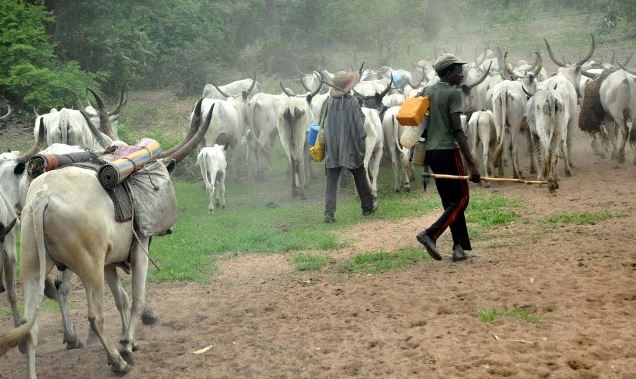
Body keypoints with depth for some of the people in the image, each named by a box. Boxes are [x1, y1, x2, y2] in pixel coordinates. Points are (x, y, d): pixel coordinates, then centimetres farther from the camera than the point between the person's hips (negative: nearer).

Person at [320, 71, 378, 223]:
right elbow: (360, 126, -9)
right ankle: (368, 206, 31)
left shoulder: (329, 102, -4)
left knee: (331, 181, 3)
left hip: (332, 149, 2)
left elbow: (323, 124, 6)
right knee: (360, 178, 16)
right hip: (351, 148, -2)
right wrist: (362, 146, -1)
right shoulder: (352, 102, -12)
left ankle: (329, 213, -7)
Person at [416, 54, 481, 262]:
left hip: (430, 151, 8)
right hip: (448, 151, -8)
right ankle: (431, 234, -14)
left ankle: (459, 247, 10)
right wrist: (471, 164, -18)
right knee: (461, 199, 1)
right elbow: (457, 130, -16)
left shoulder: (427, 91, 13)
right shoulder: (453, 93, -9)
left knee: (449, 201, 13)